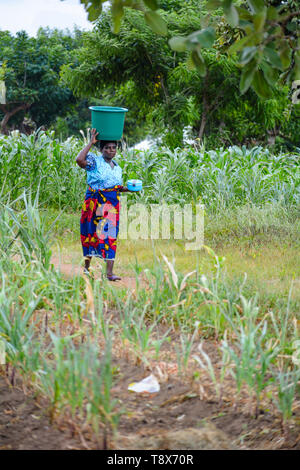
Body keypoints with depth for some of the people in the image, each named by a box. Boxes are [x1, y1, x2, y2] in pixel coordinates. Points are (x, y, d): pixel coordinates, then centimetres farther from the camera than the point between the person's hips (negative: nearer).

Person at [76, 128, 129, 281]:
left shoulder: (117, 167, 15)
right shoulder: (94, 161, -5)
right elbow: (79, 160, -26)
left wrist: (128, 189, 3)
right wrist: (91, 143, -19)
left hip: (112, 205, 5)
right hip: (95, 203, -5)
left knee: (110, 235, -2)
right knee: (92, 233, 4)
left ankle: (109, 272, -4)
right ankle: (86, 267, 20)